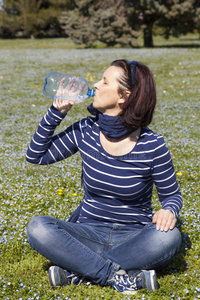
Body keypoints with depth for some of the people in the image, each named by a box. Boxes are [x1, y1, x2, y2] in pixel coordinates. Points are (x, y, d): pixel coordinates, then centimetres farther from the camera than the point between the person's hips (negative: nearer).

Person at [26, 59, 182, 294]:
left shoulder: (152, 145, -11)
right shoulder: (86, 131, -3)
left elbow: (172, 195, 1)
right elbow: (36, 156, 6)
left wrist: (168, 211, -23)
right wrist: (57, 112, -4)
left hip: (133, 237, -1)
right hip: (89, 233, 2)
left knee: (169, 236, -34)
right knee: (37, 228, -26)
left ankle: (78, 272, -24)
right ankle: (121, 277, -26)